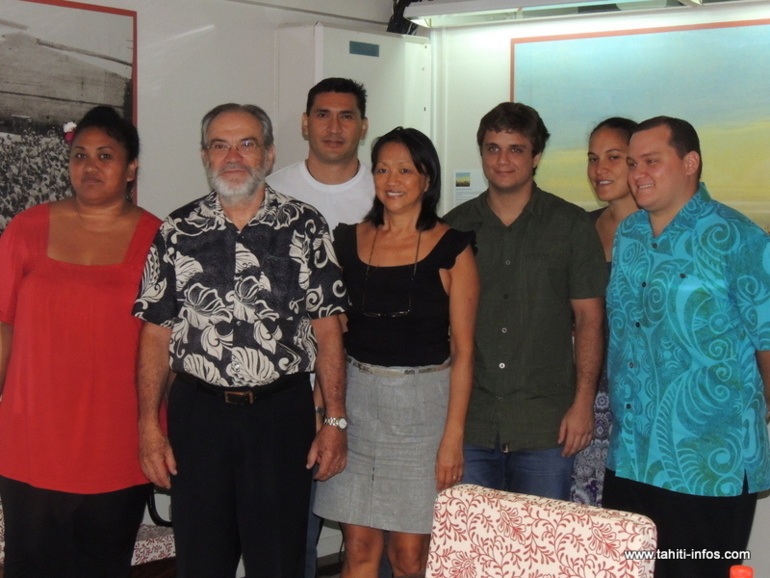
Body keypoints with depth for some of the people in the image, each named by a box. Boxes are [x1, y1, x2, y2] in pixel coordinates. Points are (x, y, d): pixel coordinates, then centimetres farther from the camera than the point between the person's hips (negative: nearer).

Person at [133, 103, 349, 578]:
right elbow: (156, 334, 4)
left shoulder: (305, 227, 2)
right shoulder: (178, 231, 5)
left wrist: (335, 420, -5)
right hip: (198, 410, 1)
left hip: (282, 412, -1)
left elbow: (328, 329, 1)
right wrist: (149, 426, -2)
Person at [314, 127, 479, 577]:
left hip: (424, 400, -3)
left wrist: (453, 435, -10)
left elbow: (463, 350, -5)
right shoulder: (349, 241, 6)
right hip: (356, 396, 3)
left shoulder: (451, 249, -4)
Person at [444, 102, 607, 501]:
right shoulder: (456, 226, 8)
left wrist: (583, 402, -6)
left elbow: (589, 319, 1)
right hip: (469, 422, 2)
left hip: (545, 424, -2)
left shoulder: (570, 225, 2)